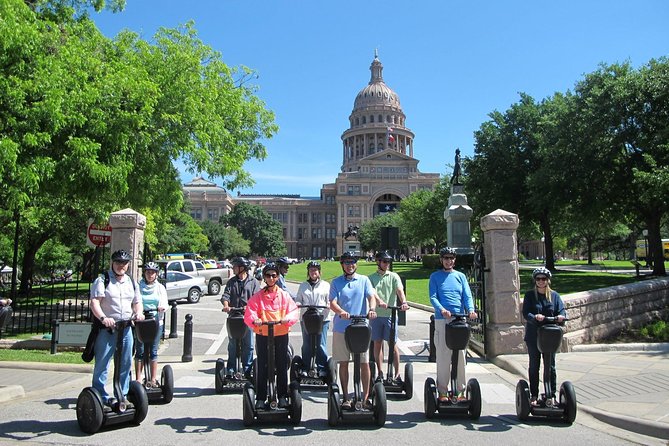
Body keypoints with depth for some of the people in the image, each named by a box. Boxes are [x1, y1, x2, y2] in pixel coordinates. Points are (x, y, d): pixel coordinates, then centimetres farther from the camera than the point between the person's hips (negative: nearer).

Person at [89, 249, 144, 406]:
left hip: (126, 329, 5)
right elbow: (94, 302, -13)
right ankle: (101, 397, 9)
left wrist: (139, 312, 0)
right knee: (102, 365, -1)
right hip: (106, 329, -5)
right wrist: (103, 318, -29)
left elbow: (137, 302, 22)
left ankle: (123, 395, 22)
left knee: (126, 364, 10)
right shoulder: (102, 280, -2)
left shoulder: (131, 282, 16)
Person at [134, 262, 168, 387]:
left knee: (153, 351, 5)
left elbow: (165, 304, 5)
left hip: (156, 321, 1)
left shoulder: (160, 287, 9)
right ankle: (138, 379, 7)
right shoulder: (138, 286, 4)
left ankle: (153, 379, 12)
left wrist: (162, 307, -17)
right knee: (140, 351, -1)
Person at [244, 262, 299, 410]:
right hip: (262, 335, -1)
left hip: (281, 335, 1)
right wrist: (254, 320, -27)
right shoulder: (257, 297, 3)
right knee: (262, 368, 4)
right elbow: (249, 313, -6)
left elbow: (294, 311, -1)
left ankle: (282, 396, 21)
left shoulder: (284, 296, 5)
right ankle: (260, 398, 15)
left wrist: (287, 319, -22)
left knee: (282, 367, 8)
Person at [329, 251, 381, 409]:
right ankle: (345, 398, 18)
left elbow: (371, 296, -2)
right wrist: (341, 312, -24)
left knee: (364, 363, 0)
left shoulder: (364, 280, 9)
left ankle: (366, 397, 13)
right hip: (341, 328, 0)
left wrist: (372, 309, -23)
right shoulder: (336, 282, 7)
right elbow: (332, 303, -3)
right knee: (343, 363, 7)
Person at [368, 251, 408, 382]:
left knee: (393, 344, -1)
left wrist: (404, 302, -28)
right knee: (377, 343, 7)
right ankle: (380, 373, 17)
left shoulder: (394, 276, 6)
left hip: (390, 314, -1)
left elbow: (400, 290, -8)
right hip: (376, 314, 1)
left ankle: (397, 373, 7)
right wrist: (379, 301, -28)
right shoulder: (371, 277, 7)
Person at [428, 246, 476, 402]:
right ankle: (442, 391, 7)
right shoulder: (435, 276, 7)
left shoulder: (460, 276, 14)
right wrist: (442, 309, -22)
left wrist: (471, 309, -16)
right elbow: (433, 297, -3)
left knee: (460, 355, 5)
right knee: (443, 356, -2)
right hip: (442, 319, -2)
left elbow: (467, 296, 4)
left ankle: (460, 390, 15)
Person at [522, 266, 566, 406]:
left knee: (551, 366, 5)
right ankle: (534, 396, 16)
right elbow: (526, 313, -11)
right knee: (534, 366, 7)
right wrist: (535, 317, -32)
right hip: (533, 336, -1)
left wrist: (561, 316, -25)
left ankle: (551, 395, 16)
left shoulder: (554, 295, 6)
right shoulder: (529, 295, 0)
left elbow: (562, 310, -1)